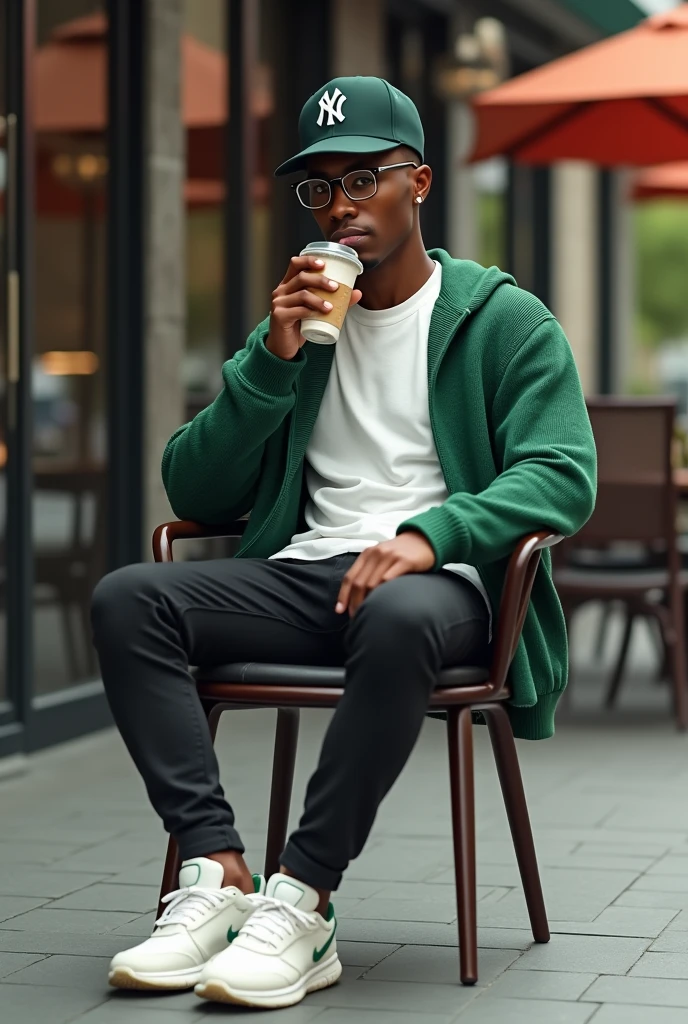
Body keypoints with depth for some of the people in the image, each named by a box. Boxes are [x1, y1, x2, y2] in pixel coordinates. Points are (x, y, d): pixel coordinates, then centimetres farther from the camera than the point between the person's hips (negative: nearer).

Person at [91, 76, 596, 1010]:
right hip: (304, 575, 5)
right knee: (127, 599, -22)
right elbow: (195, 495, 14)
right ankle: (219, 876, -30)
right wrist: (273, 361, 0)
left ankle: (302, 902, -34)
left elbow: (563, 475, -6)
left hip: (443, 580, -5)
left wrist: (431, 533, -23)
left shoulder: (504, 320, 8)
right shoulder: (297, 321, 21)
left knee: (397, 617, -41)